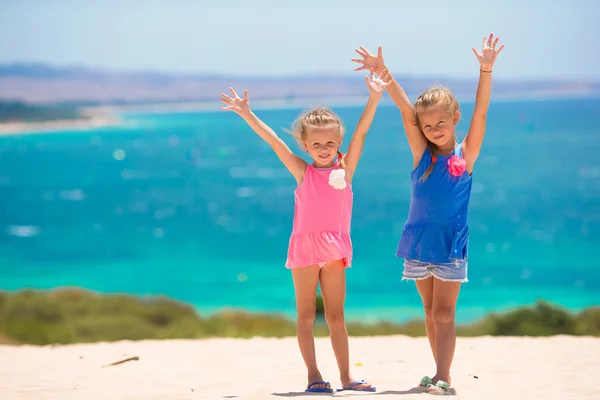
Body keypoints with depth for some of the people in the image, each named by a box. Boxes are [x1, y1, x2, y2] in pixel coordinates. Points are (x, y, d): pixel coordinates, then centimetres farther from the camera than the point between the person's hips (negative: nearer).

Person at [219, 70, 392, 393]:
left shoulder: (345, 168, 3)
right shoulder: (302, 172, 1)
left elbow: (360, 134, -5)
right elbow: (272, 140, -2)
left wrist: (374, 99, -13)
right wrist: (246, 113, -6)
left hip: (334, 249, 1)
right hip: (305, 247, -1)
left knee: (336, 315, 7)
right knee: (306, 315, 4)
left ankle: (346, 377, 10)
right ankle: (313, 376, 7)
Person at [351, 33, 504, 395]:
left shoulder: (466, 154, -3)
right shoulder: (422, 153, 1)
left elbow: (481, 111, -13)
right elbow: (406, 109, -8)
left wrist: (486, 69, -24)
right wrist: (383, 72, -15)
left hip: (451, 244, -3)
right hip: (419, 242, 3)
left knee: (443, 313, -6)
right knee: (431, 314, 10)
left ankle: (443, 378, -9)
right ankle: (441, 375, 19)